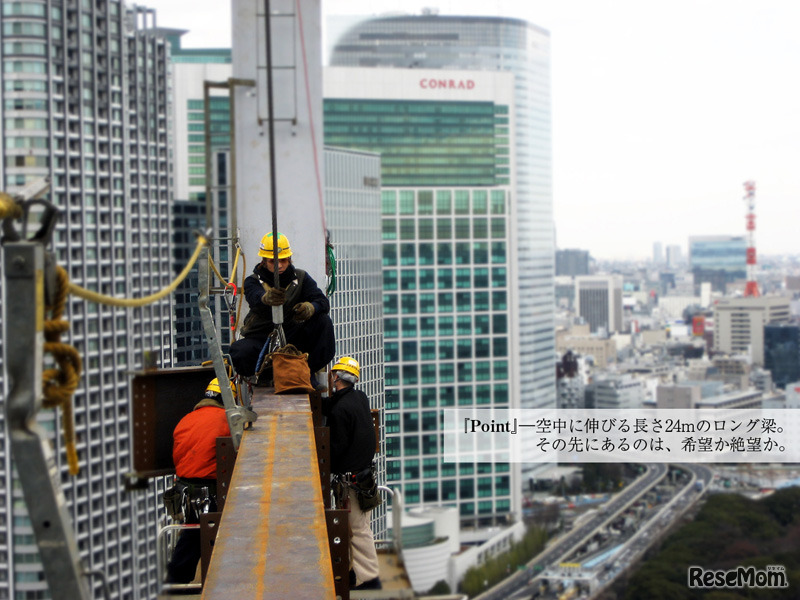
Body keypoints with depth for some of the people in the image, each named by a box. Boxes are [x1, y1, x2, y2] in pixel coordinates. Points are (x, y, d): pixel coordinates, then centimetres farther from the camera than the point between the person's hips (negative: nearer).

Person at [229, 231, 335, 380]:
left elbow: (323, 302, -8)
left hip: (293, 337, 2)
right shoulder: (253, 281, -2)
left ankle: (309, 371, -9)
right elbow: (255, 298, -27)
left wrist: (311, 307, -35)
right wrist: (266, 298, -55)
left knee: (323, 321, -22)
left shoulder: (301, 278, 6)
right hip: (261, 338, -2)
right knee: (241, 352, -36)